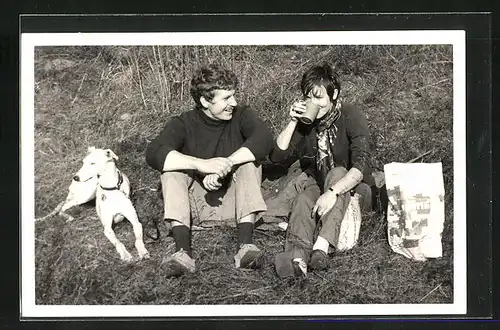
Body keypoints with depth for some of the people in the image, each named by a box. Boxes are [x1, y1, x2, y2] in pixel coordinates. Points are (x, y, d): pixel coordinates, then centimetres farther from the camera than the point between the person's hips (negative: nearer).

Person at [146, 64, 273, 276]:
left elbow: (264, 139, -24)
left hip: (234, 204, 0)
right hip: (197, 204, 0)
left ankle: (245, 247, -38)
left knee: (249, 163, -23)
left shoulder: (242, 115, -2)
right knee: (172, 170, -23)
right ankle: (183, 252, -38)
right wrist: (202, 165, -39)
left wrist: (226, 164, -36)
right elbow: (153, 154, -25)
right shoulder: (183, 123, -5)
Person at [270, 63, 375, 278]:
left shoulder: (351, 117, -15)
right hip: (316, 187, 3)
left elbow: (361, 166, -28)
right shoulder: (305, 120, 0)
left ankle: (322, 247, -52)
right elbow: (277, 156, -5)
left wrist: (332, 192, -42)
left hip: (352, 191, -3)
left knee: (337, 173, -34)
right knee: (304, 197, -31)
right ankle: (298, 255, -60)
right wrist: (293, 122, -16)